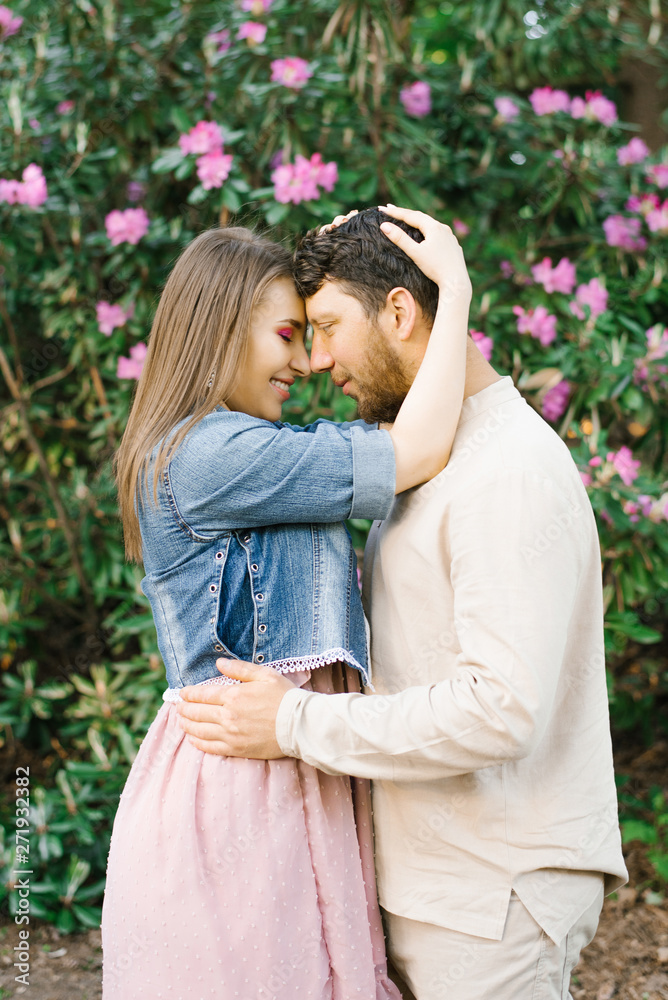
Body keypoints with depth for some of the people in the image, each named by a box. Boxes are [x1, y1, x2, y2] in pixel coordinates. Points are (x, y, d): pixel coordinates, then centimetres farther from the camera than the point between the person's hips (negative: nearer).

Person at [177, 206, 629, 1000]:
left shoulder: (512, 470, -20)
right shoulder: (437, 458, 13)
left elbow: (504, 710, -27)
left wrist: (296, 724, -21)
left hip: (494, 891, -9)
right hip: (434, 874, 9)